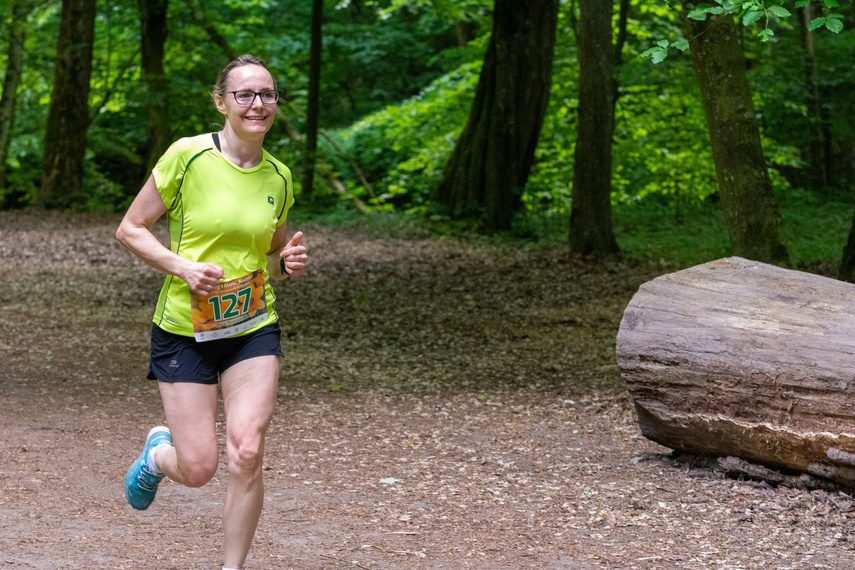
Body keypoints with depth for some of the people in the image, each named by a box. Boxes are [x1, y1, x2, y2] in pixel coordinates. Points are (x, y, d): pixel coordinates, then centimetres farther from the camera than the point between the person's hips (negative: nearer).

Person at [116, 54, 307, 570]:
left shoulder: (278, 177, 5)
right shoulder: (187, 156, -10)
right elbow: (130, 229, -4)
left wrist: (290, 263, -5)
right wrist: (183, 267, -18)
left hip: (254, 330, 3)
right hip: (184, 329, -3)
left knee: (247, 454, -12)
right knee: (198, 470, -2)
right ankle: (158, 453, 36)